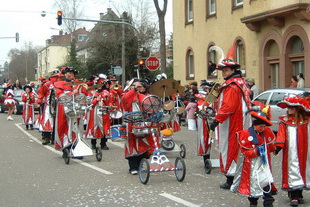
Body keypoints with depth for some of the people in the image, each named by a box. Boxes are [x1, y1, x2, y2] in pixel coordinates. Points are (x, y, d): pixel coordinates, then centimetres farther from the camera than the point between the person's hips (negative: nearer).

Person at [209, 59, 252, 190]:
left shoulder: (231, 85, -16)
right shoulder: (241, 83, 17)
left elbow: (228, 106, -24)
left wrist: (217, 120, -21)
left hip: (231, 124, -10)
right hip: (241, 123, 10)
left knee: (230, 149, -6)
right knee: (236, 149, 15)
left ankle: (231, 180, -4)